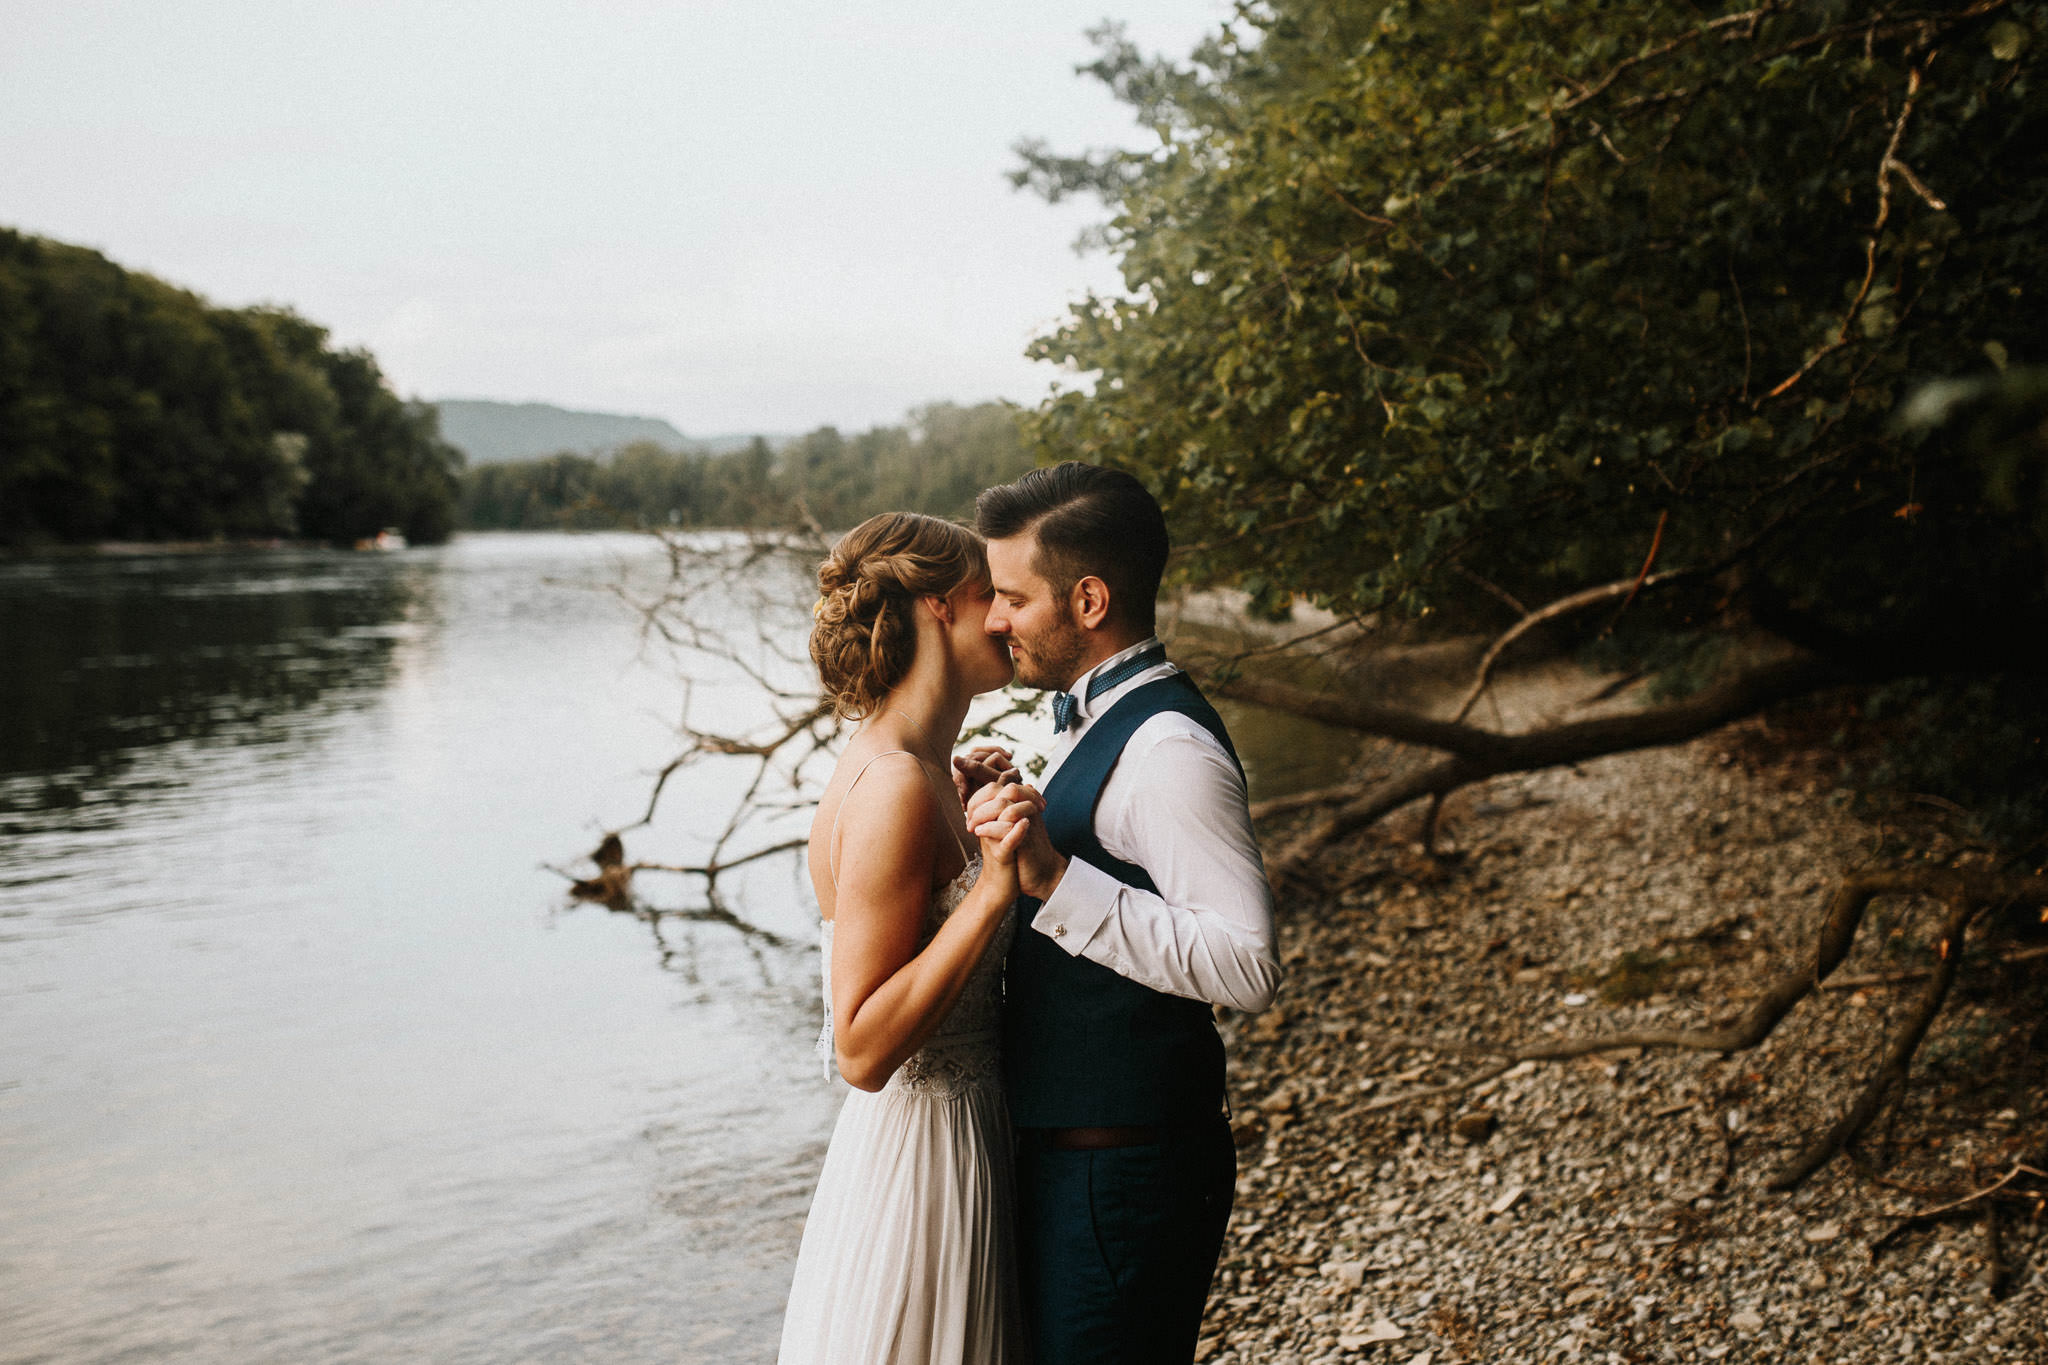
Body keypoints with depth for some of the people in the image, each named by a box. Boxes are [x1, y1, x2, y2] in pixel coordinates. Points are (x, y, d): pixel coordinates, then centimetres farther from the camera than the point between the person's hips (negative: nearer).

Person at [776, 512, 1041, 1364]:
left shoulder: (904, 771, 7)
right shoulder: (897, 786, -22)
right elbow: (863, 1049, -24)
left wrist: (968, 827, 16)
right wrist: (994, 886, -28)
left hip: (952, 1140, 10)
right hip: (921, 1155, -10)